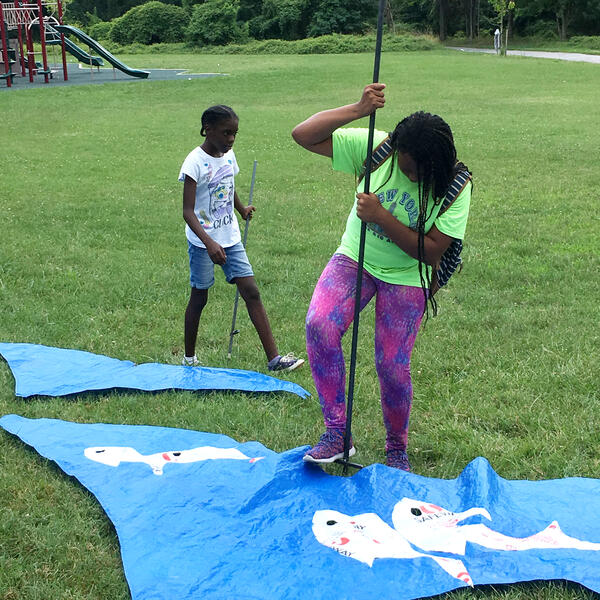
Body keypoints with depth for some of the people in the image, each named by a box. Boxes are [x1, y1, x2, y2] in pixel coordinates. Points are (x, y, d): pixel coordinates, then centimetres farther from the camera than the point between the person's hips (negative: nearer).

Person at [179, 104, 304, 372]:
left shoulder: (228, 155, 4)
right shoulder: (195, 162, -17)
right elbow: (188, 212, -24)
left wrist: (242, 209, 35)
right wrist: (209, 243, -35)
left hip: (230, 238, 6)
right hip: (203, 242, -6)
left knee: (251, 292, 0)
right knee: (199, 297, 7)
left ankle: (274, 358, 0)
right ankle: (189, 357, 25)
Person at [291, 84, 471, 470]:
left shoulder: (454, 187, -17)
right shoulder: (375, 147, -15)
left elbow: (431, 251, -20)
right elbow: (303, 135, -18)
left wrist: (381, 217, -29)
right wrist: (359, 109, -30)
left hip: (406, 278, -1)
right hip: (354, 260, 2)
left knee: (393, 367, -2)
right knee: (319, 324, -25)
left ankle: (397, 449, 27)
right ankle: (336, 432, -13)